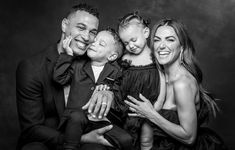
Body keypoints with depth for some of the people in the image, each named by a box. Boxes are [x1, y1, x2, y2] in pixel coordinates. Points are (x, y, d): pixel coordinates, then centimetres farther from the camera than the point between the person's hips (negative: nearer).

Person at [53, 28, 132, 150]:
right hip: (75, 121, -1)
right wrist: (68, 54, -6)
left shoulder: (114, 72, 10)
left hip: (102, 122, 1)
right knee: (77, 116, -35)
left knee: (125, 140, -19)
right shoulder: (77, 64, 11)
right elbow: (59, 78, -2)